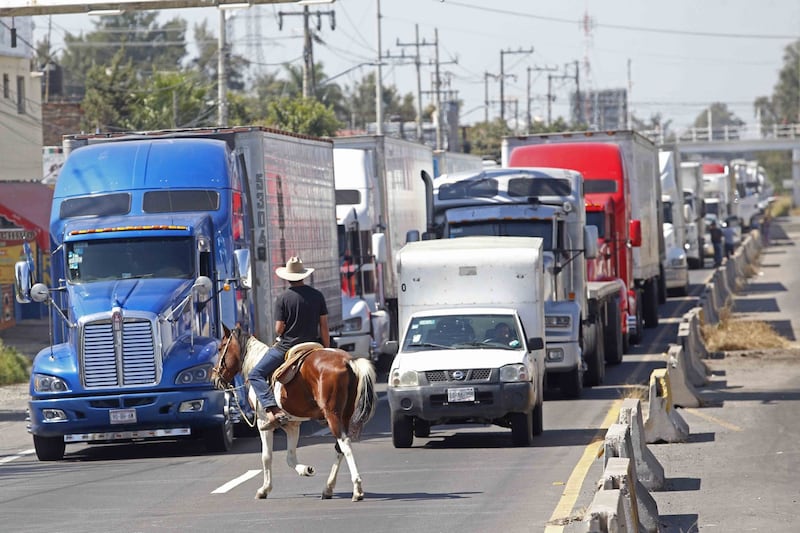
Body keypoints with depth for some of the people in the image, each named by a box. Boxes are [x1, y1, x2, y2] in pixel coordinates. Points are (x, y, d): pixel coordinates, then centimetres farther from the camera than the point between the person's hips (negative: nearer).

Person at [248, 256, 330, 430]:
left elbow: (279, 329, -10)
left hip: (286, 346, -4)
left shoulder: (282, 298, -10)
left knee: (255, 375, 2)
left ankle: (274, 410, -18)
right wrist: (326, 350, 10)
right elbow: (324, 326, 2)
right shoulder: (317, 295, 1)